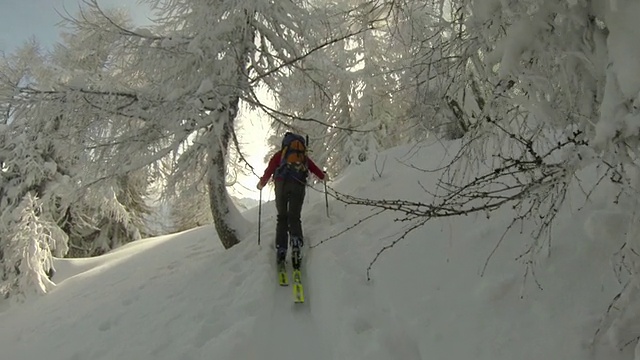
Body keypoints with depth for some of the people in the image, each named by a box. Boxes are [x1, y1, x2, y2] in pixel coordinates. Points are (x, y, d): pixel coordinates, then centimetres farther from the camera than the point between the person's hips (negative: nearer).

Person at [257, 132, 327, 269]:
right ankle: (296, 242, -25)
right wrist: (323, 176, 46)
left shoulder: (280, 154, 22)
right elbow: (313, 167, 27)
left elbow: (270, 169, 14)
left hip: (282, 183, -1)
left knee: (282, 217, 6)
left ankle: (281, 249, -8)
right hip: (299, 185, 1)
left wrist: (261, 183, 27)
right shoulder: (303, 155, 27)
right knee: (294, 217, 4)